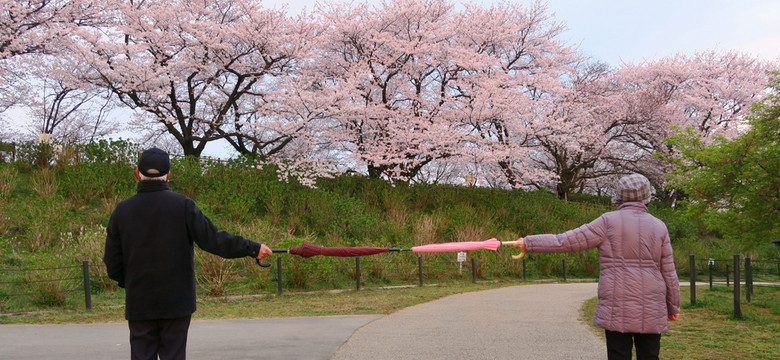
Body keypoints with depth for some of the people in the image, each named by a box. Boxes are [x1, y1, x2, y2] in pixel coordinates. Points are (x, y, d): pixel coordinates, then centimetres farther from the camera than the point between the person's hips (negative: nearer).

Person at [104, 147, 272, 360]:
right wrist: (253, 249, -6)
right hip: (176, 302, -2)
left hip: (139, 304, 2)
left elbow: (112, 264, 2)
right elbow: (213, 240, -13)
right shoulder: (183, 205, -7)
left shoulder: (122, 210, 1)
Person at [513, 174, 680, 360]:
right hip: (651, 311, 3)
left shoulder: (609, 222, -4)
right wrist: (673, 306, 19)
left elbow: (567, 241, -6)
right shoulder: (659, 227, 6)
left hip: (618, 309, -3)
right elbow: (668, 273, 8)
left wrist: (529, 242, 1)